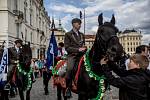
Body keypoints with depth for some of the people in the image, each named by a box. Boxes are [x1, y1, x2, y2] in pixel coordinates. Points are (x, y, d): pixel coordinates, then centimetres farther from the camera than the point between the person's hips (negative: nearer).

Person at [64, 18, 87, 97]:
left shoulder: (82, 35, 20)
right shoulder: (68, 34, 4)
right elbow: (67, 47, -4)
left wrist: (84, 48, 5)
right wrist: (78, 49, -15)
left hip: (81, 55, 5)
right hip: (72, 55, -5)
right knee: (70, 68, -32)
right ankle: (68, 88, -18)